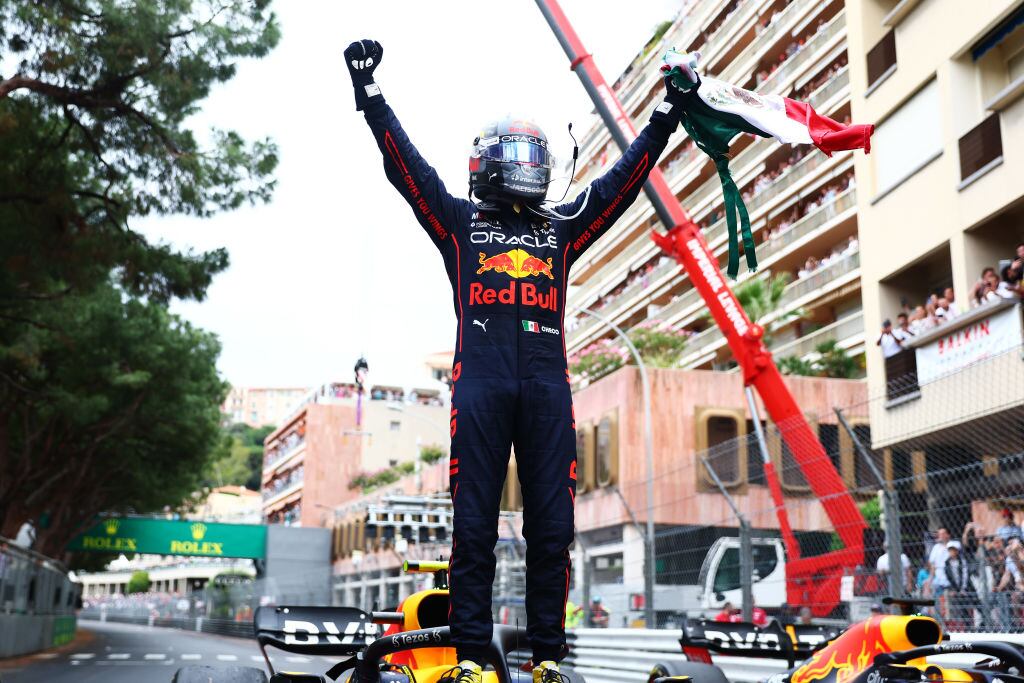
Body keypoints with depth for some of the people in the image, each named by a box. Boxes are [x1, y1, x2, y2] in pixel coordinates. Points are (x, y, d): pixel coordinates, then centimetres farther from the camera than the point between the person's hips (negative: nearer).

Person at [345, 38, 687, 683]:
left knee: (551, 523, 1)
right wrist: (369, 92, 4)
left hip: (547, 383, 3)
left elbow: (625, 177, 23)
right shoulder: (460, 220, 17)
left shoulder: (562, 227, 23)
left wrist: (667, 114, 21)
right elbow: (405, 164, 10)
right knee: (475, 521, -3)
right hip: (481, 381, -2)